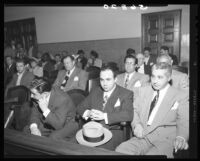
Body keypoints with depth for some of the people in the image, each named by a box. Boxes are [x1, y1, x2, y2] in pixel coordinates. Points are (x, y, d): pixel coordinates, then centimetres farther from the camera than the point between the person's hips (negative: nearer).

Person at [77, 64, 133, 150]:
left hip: (113, 131, -4)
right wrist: (87, 113, -7)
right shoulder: (95, 92, 18)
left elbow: (128, 115, -14)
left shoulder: (126, 94, 2)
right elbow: (80, 107, 17)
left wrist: (104, 116, -21)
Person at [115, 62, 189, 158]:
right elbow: (135, 110, 16)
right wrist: (136, 124, -5)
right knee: (120, 150, -21)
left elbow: (184, 122, 1)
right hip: (142, 137, 4)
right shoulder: (144, 90, 15)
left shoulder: (181, 96, 4)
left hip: (165, 141, -3)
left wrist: (181, 138, -20)